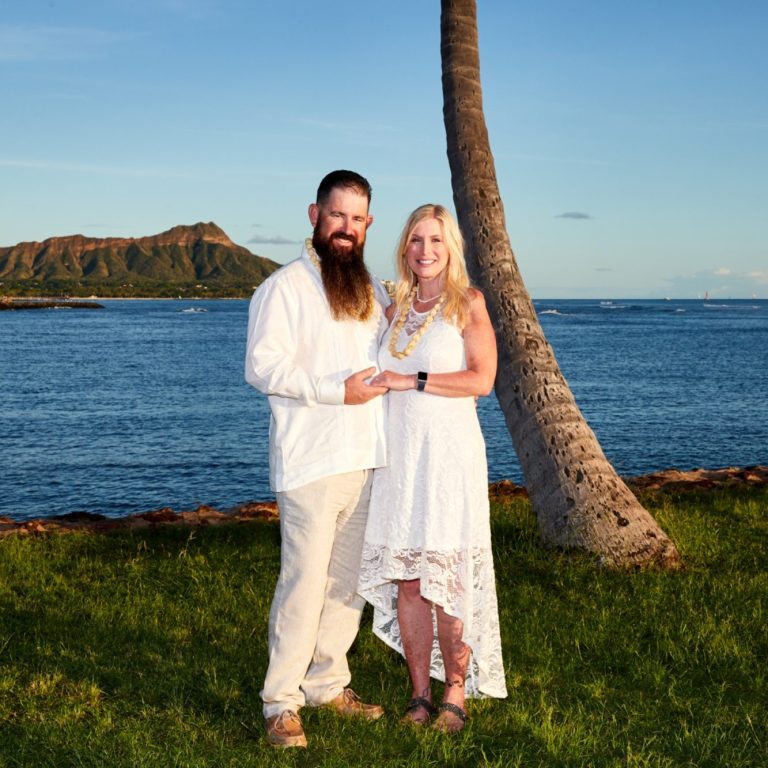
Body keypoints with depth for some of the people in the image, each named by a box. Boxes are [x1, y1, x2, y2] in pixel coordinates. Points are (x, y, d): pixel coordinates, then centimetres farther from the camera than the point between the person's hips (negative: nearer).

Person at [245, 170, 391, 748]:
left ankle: (328, 684, 24)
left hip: (366, 459, 7)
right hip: (311, 461, -7)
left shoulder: (373, 290, 17)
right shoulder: (284, 287, -5)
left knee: (348, 581, 12)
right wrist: (337, 390, -18)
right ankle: (282, 703, 2)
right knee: (305, 582, -8)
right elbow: (263, 367, -15)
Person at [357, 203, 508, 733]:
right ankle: (420, 694, 13)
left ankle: (456, 695, 8)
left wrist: (412, 380, -13)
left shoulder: (468, 303, 1)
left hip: (449, 453, -5)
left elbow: (481, 379, -10)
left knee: (447, 579, -4)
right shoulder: (396, 309, 16)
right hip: (398, 453, 5)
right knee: (405, 580, 4)